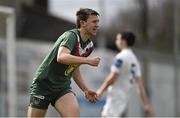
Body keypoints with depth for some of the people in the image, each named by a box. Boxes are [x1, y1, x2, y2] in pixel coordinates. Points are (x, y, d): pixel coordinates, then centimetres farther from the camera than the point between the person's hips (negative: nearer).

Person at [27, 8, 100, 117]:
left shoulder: (89, 45, 5)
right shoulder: (71, 36, -19)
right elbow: (61, 57, -39)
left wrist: (85, 90, 10)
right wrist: (88, 60, -40)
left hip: (63, 87, 6)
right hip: (43, 84, -6)